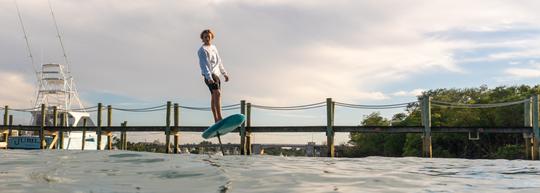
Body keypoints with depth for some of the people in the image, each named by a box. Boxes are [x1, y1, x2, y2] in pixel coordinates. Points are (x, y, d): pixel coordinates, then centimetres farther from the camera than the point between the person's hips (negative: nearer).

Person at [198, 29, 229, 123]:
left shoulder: (214, 47, 19)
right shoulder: (202, 50, -7)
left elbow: (219, 62, 27)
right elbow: (203, 65, -17)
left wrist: (224, 73, 26)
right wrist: (209, 77, -28)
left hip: (216, 74, 9)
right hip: (209, 75, -9)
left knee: (214, 97, 9)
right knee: (217, 93, -23)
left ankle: (216, 119, 12)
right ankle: (219, 117, -30)